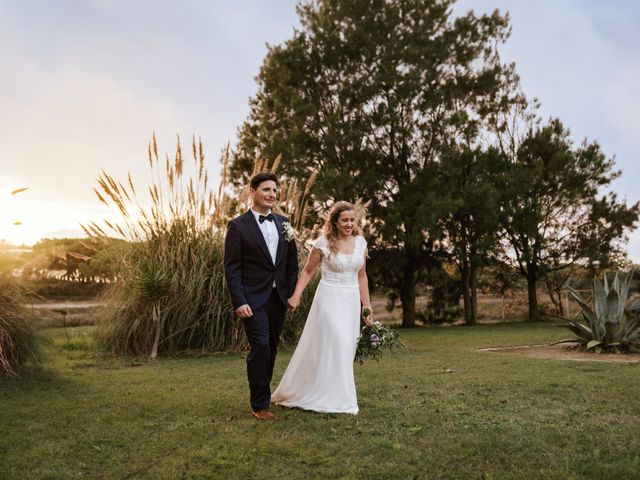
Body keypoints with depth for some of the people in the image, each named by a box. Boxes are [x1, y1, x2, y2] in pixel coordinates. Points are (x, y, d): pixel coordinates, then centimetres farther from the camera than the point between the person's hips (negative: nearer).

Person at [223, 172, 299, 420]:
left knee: (271, 349, 13)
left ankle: (262, 392, 29)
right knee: (260, 348, -9)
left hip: (279, 297, 5)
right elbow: (231, 268, -9)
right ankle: (260, 405, 4)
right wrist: (239, 302, -16)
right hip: (254, 299, -5)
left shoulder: (283, 223, 9)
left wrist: (293, 293, 7)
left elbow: (292, 261, 13)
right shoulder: (238, 226, -6)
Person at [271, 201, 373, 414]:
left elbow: (362, 276, 11)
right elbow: (308, 271, -2)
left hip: (351, 301, 5)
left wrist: (367, 307, 10)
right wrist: (296, 295, -16)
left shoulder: (360, 242, 5)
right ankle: (334, 398, 6)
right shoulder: (323, 243, -9)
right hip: (330, 298, -5)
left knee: (346, 348, 10)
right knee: (334, 346, -8)